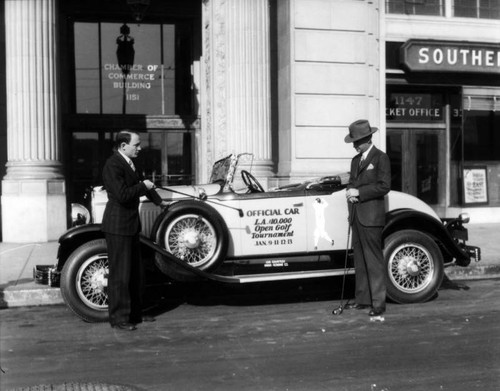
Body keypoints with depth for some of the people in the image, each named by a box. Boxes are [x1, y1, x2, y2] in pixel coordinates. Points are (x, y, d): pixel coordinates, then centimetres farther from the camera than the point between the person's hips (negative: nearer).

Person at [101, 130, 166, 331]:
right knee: (120, 274, -2)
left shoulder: (129, 163, 13)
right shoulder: (112, 165, -17)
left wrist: (159, 201, 38)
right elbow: (122, 195, -26)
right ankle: (119, 318, 7)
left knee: (136, 273, 16)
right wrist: (143, 186, -13)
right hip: (118, 226, -10)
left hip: (131, 224, 10)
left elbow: (141, 182, 28)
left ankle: (135, 313, 27)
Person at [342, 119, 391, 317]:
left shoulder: (380, 158, -4)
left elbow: (384, 186, -11)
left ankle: (378, 303, -2)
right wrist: (350, 192, -1)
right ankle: (362, 299, 19)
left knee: (374, 260, -6)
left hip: (371, 217, -7)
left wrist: (359, 192, -14)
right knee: (359, 259, 11)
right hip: (357, 217, 7)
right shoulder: (356, 160, 19)